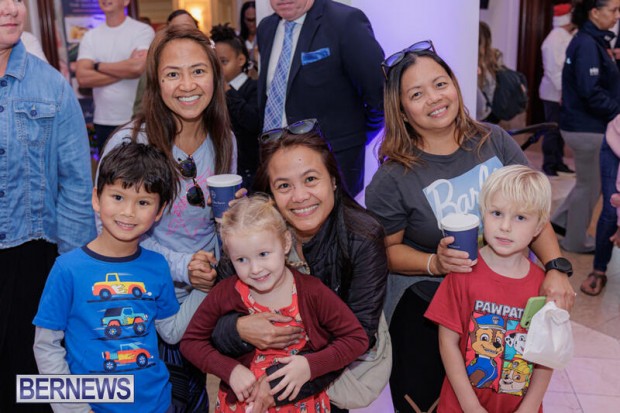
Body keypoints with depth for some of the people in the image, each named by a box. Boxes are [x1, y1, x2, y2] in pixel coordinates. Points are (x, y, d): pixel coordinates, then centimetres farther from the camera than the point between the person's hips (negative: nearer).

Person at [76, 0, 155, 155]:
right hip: (103, 122, 4)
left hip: (136, 121, -3)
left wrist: (98, 66, -7)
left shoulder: (143, 30, -4)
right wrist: (126, 69, -13)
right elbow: (82, 78, -6)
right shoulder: (90, 36, 8)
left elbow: (139, 67, -21)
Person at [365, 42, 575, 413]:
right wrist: (435, 263, -24)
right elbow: (388, 248, -7)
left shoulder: (495, 142, -6)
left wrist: (556, 267, -14)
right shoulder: (393, 179, -15)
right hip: (425, 312, -3)